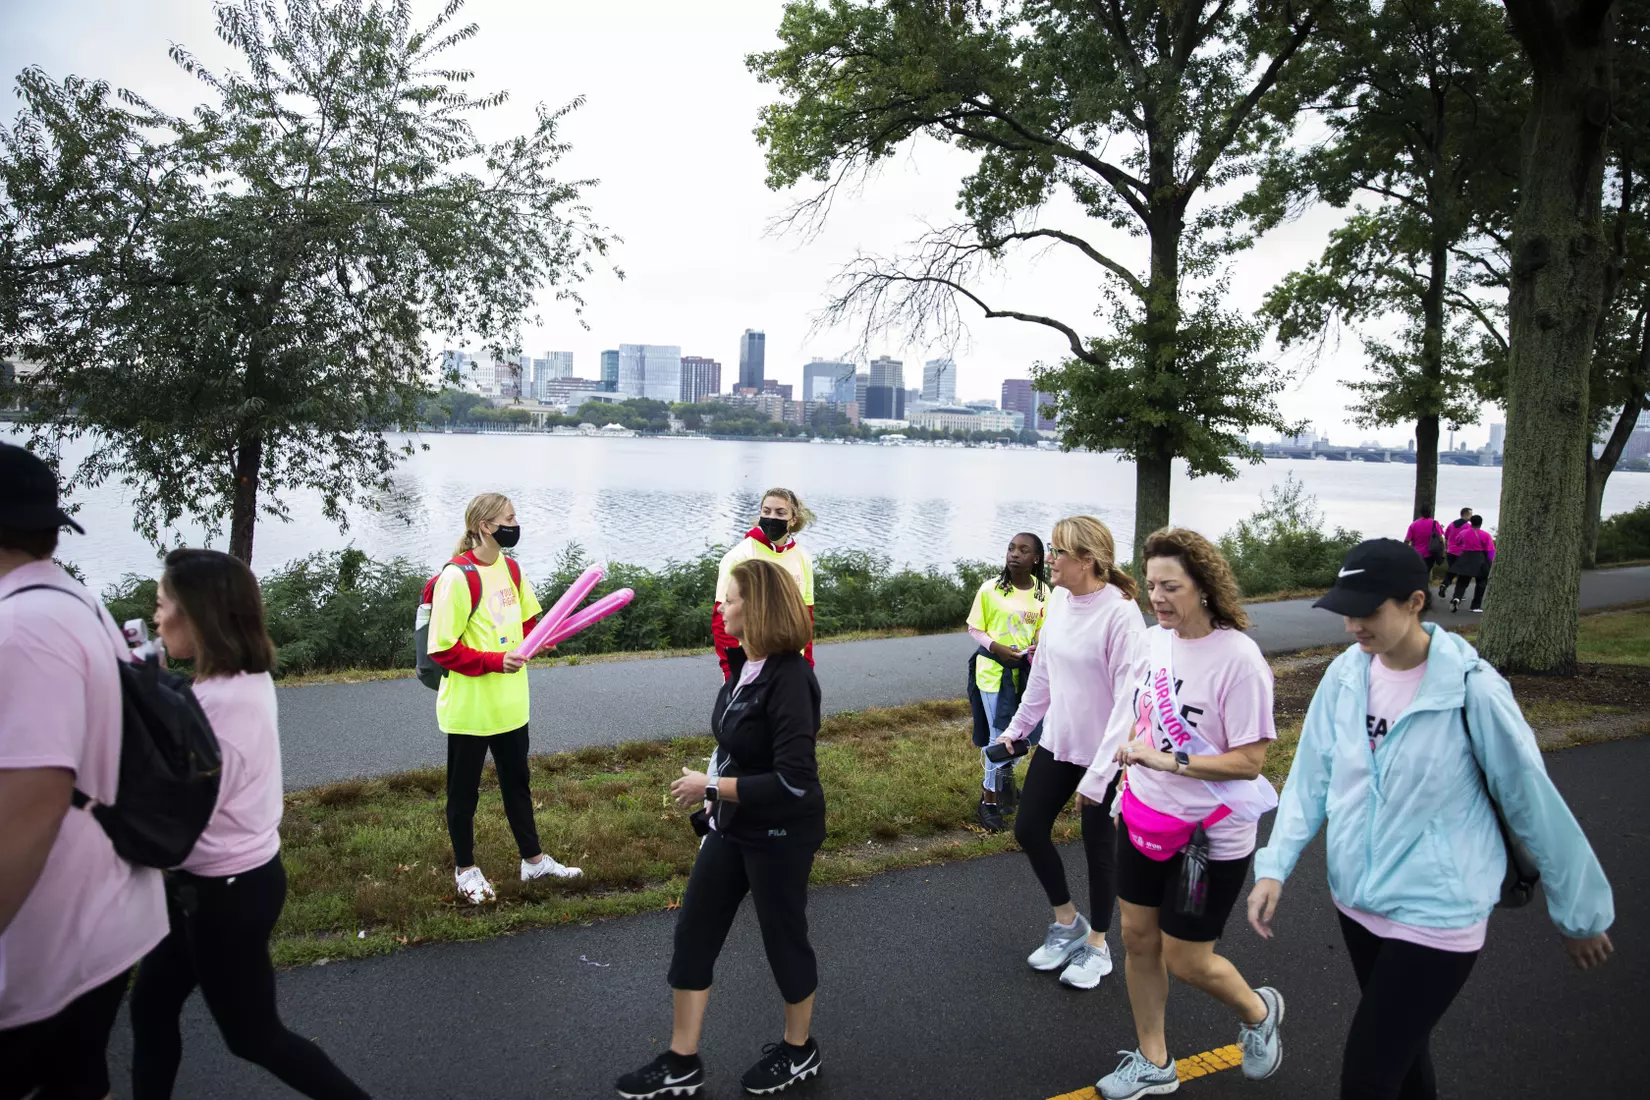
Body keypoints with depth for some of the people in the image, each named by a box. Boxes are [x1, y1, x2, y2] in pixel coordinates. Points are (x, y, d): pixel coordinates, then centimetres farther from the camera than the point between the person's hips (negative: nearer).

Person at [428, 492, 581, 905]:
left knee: (517, 782, 19)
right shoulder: (457, 577, -20)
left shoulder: (510, 569, 3)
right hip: (469, 708, -7)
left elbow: (527, 620, 17)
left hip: (510, 704, 7)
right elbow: (442, 649, -19)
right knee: (464, 790, 12)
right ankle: (465, 869, 30)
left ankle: (533, 860, 33)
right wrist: (494, 661, -26)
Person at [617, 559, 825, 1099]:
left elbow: (793, 781, -30)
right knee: (694, 932, 12)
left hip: (781, 833, -8)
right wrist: (713, 793, 19)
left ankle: (799, 1051, 37)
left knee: (783, 936, 12)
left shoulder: (789, 679, -26)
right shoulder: (744, 665, 0)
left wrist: (711, 787, -24)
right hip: (733, 825, 8)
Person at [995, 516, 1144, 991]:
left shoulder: (1119, 613, -23)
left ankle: (1097, 944, 33)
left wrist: (1105, 769, -21)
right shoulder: (1057, 600, -1)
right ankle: (1068, 922, 35)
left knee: (1099, 846, 10)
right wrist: (1017, 728, 16)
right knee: (1028, 829, 12)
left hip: (1103, 754, -7)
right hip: (1057, 742, 7)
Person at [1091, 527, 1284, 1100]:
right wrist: (1130, 752, 7)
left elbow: (1249, 760, -23)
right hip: (1143, 816, 7)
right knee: (1138, 938, 14)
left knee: (1184, 958, 6)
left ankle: (1258, 1012, 39)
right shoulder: (1155, 639, -2)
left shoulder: (1238, 659, -23)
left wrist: (1168, 760, -28)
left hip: (1210, 834, -6)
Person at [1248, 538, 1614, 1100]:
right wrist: (1274, 867, -7)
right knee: (1400, 1050, 24)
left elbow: (1533, 801, -9)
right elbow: (1311, 777, 2)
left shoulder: (1472, 688, -19)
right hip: (1357, 900, 5)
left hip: (1435, 916, -5)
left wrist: (1580, 914, 2)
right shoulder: (1345, 674, -5)